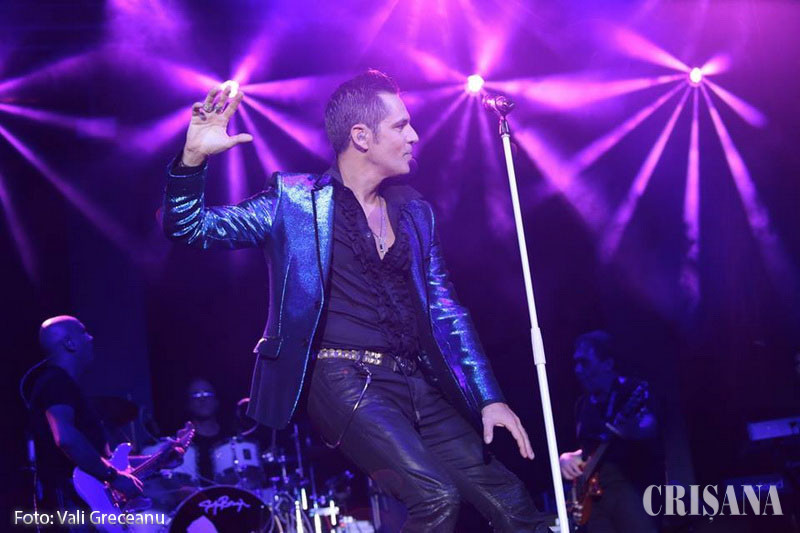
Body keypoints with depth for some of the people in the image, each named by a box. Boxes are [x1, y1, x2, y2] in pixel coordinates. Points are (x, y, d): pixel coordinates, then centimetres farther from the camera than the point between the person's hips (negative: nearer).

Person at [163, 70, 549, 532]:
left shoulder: (414, 211, 15)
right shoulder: (296, 201, 2)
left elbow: (446, 311, 16)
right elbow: (191, 228, -1)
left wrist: (489, 397, 7)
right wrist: (194, 158, -19)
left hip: (418, 387, 6)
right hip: (346, 382, -5)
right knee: (437, 496, -25)